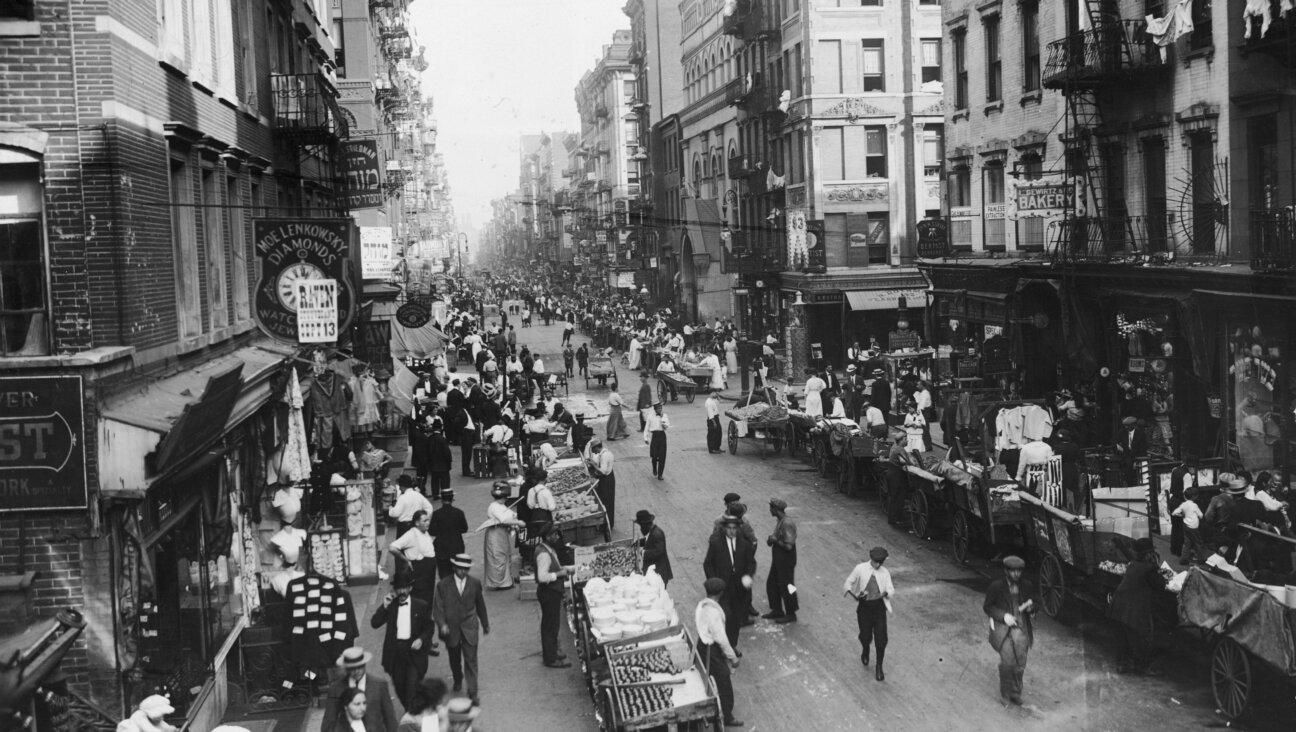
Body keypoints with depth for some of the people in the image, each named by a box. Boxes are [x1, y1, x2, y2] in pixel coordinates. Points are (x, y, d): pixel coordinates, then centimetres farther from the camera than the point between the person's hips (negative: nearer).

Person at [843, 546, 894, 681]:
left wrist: (885, 593, -27)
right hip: (864, 606, 0)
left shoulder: (884, 573, -2)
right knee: (866, 636, 7)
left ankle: (879, 668, 16)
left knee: (881, 639, -3)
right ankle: (865, 651, 46)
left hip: (879, 607, 0)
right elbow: (848, 583, 1)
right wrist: (854, 595, -18)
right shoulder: (860, 569, -6)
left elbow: (891, 590, -4)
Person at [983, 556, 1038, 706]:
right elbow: (987, 607, 2)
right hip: (1002, 628, -3)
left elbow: (1033, 607, 18)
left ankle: (1015, 693, 18)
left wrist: (1031, 608, -7)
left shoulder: (1027, 586, 6)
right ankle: (1005, 694, 3)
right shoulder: (996, 587, -2)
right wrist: (1004, 616, -11)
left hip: (1022, 628, 3)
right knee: (1007, 661, -15)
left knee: (1020, 664, -3)